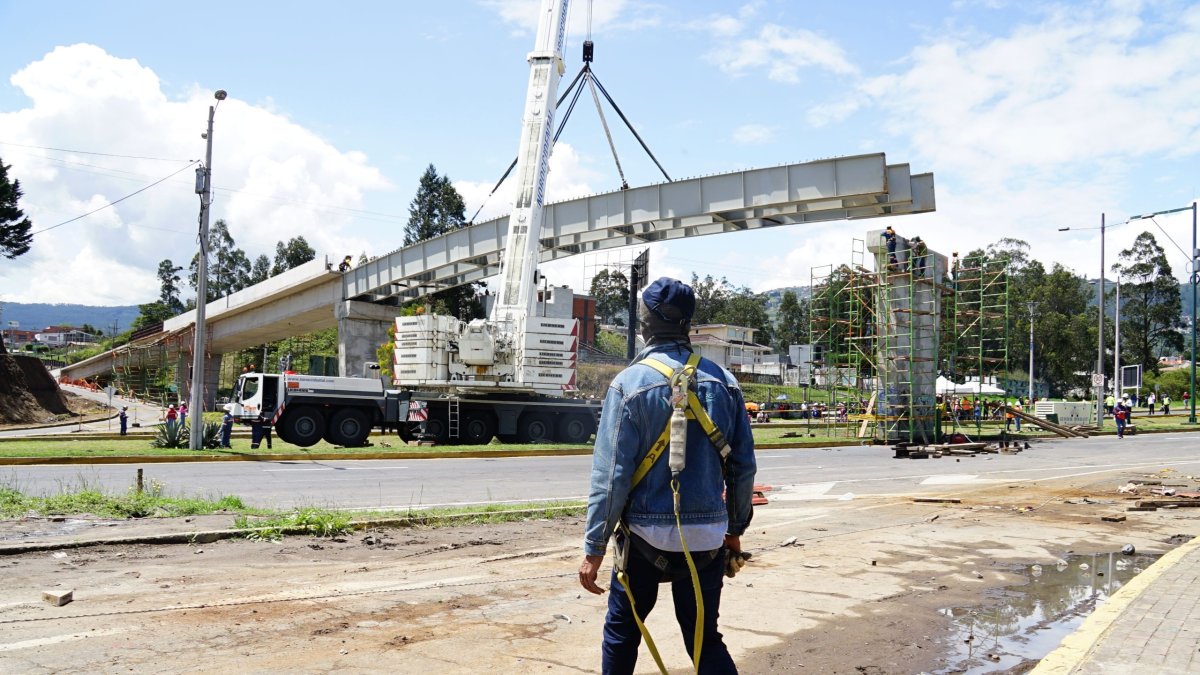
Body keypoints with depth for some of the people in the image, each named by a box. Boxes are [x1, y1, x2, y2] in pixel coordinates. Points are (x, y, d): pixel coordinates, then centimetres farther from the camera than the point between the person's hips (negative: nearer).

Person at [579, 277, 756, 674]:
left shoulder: (630, 384, -10)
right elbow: (743, 465, 4)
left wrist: (594, 549, -6)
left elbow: (611, 475, -12)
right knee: (705, 640, 12)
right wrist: (735, 529, 16)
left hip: (646, 535, -3)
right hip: (707, 537, 3)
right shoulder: (723, 381, 1)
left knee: (621, 631, 17)